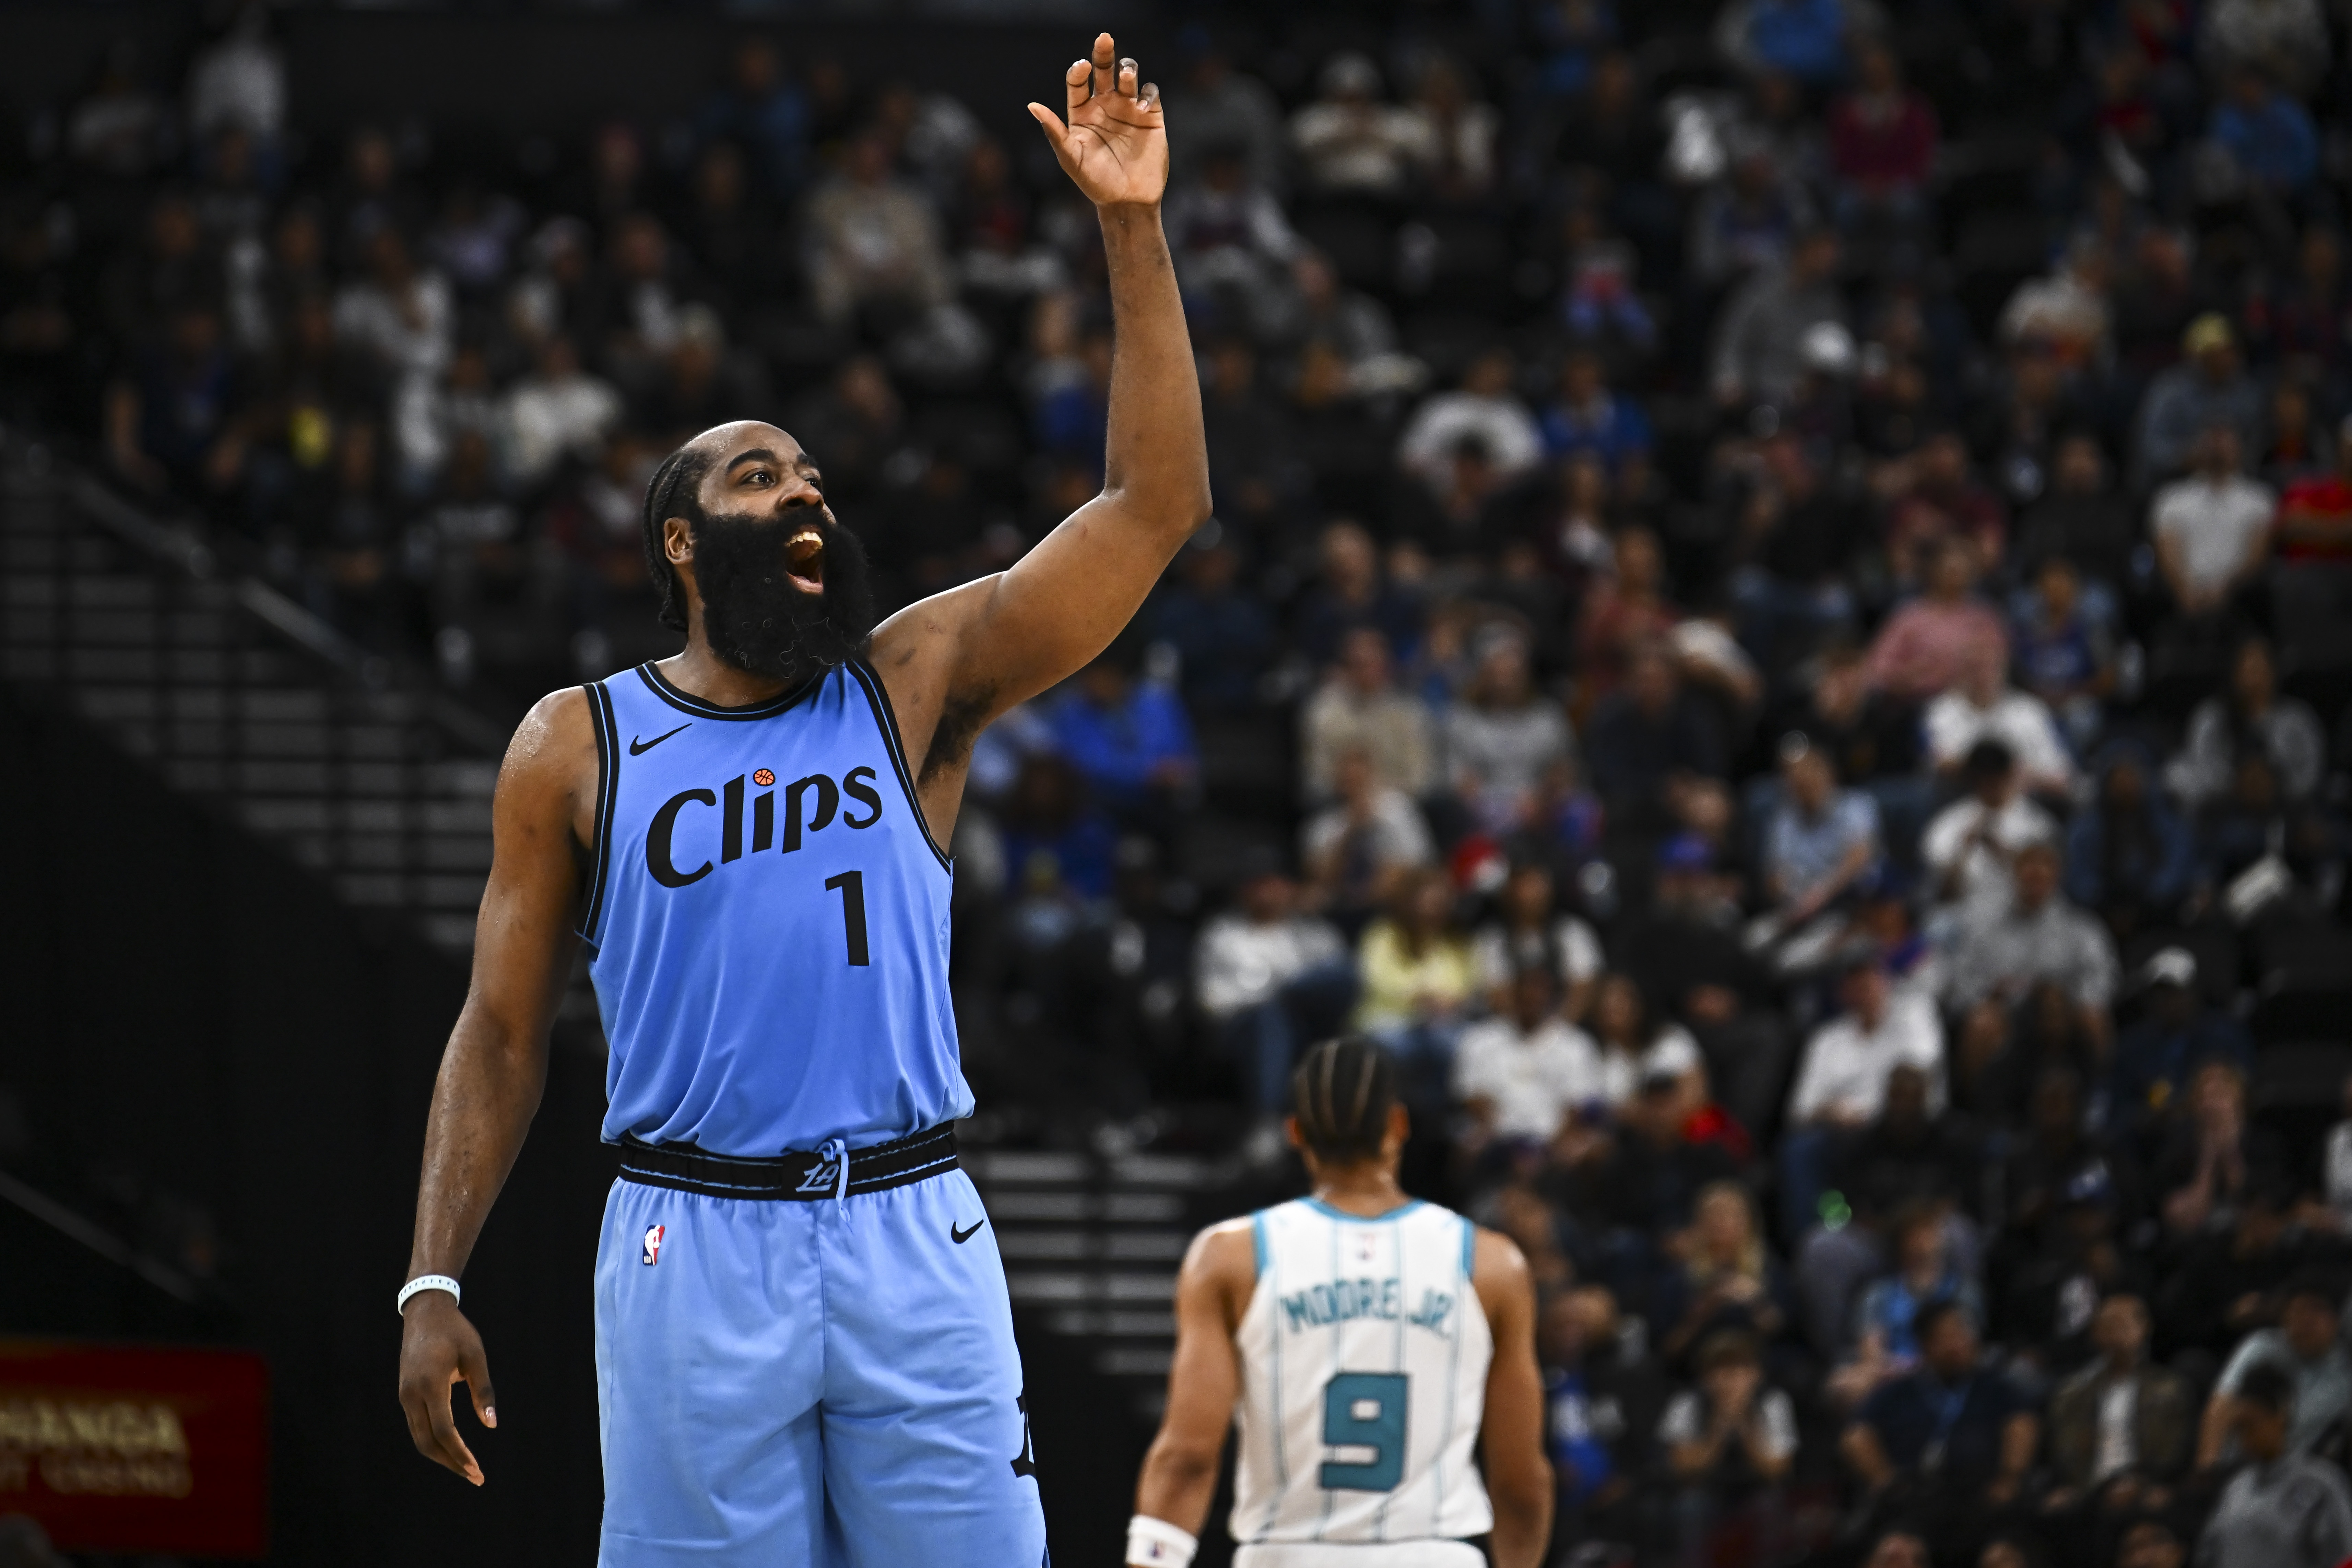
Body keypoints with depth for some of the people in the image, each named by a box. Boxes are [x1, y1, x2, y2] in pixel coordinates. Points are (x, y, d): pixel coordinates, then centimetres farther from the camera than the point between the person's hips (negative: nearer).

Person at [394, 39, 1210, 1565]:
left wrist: (1134, 232, -5)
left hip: (914, 1242, 1)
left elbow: (1156, 508, 2)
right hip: (694, 1251, -1)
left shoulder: (915, 688, 9)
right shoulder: (579, 747, 7)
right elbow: (504, 1033, 9)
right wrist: (433, 1284, -1)